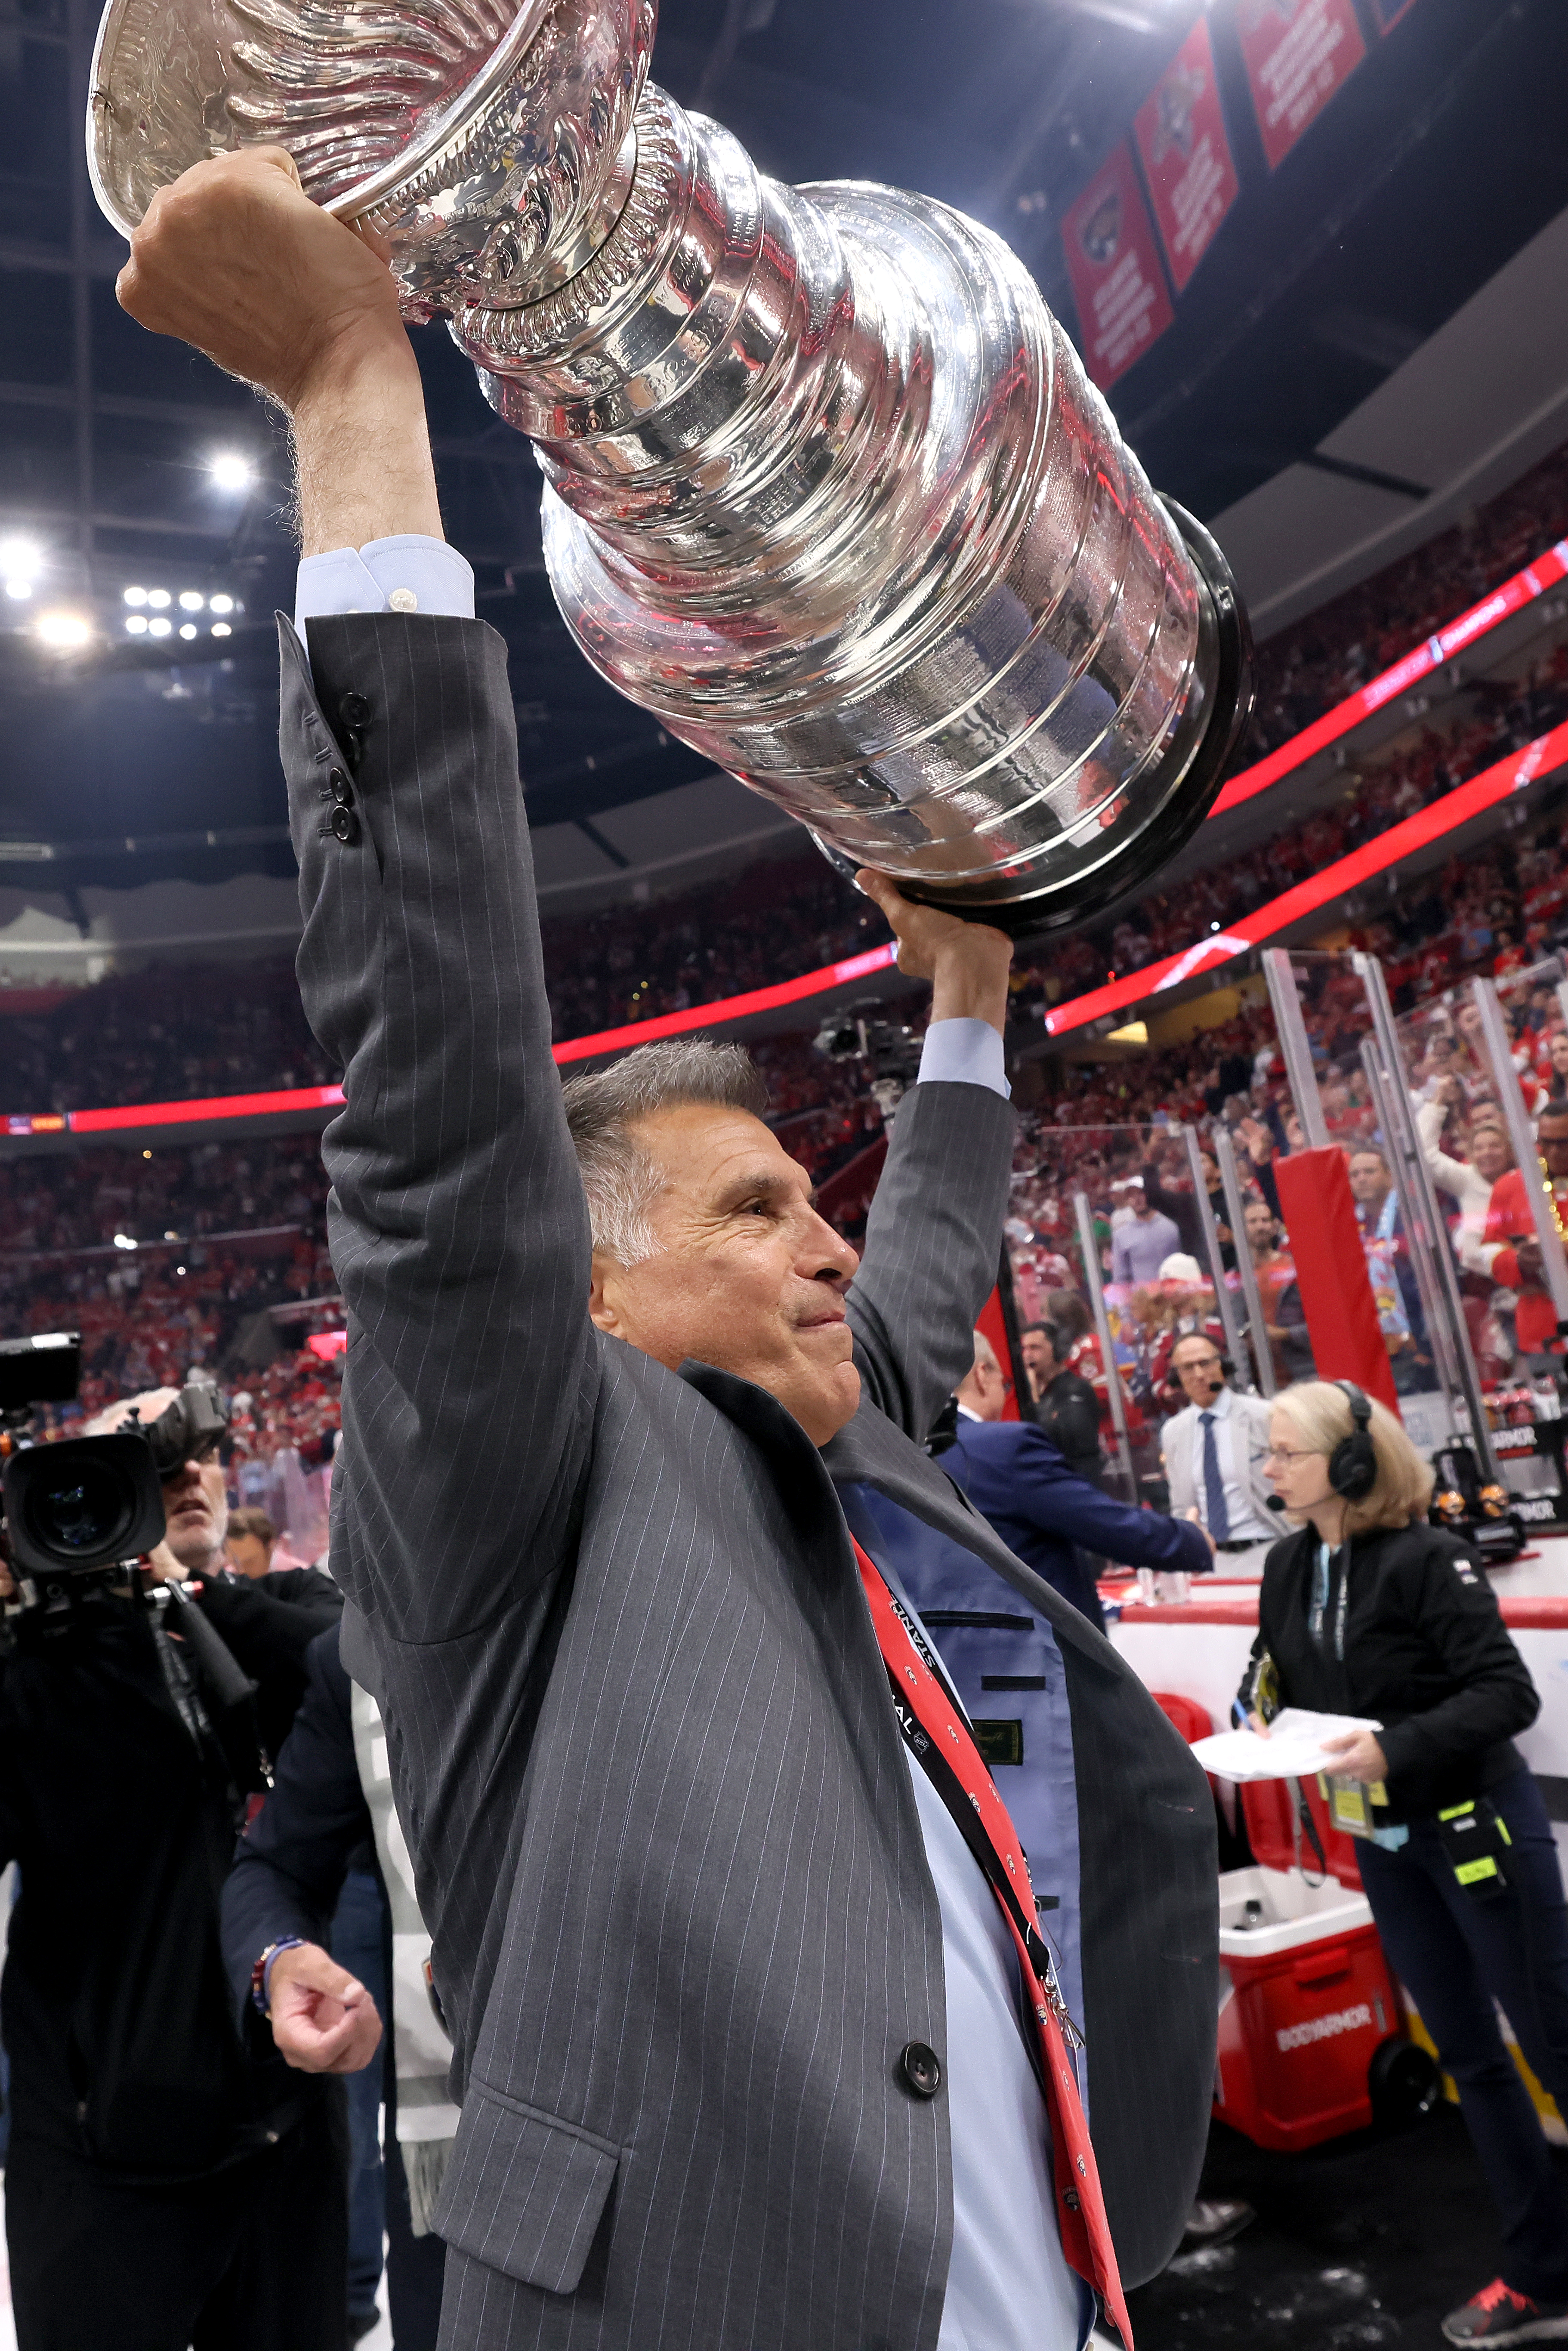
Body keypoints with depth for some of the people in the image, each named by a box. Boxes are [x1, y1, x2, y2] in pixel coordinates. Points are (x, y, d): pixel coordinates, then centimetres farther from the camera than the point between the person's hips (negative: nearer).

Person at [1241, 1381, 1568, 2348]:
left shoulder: (1426, 1558, -21)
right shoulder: (1288, 1568, -1)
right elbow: (1284, 1681, 11)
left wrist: (1398, 1748, -31)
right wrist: (1269, 1724, -9)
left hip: (1478, 1825, -6)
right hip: (1385, 1842, 7)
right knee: (1470, 2057, 17)